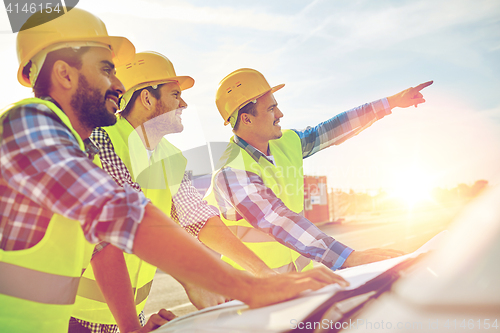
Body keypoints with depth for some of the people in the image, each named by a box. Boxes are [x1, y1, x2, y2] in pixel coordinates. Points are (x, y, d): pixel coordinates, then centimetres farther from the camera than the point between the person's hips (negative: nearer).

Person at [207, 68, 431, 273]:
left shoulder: (286, 143, 2)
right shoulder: (232, 173, -22)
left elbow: (331, 131, 12)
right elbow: (280, 222, -31)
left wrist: (392, 102, 15)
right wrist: (349, 257, -38)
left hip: (299, 267, 6)